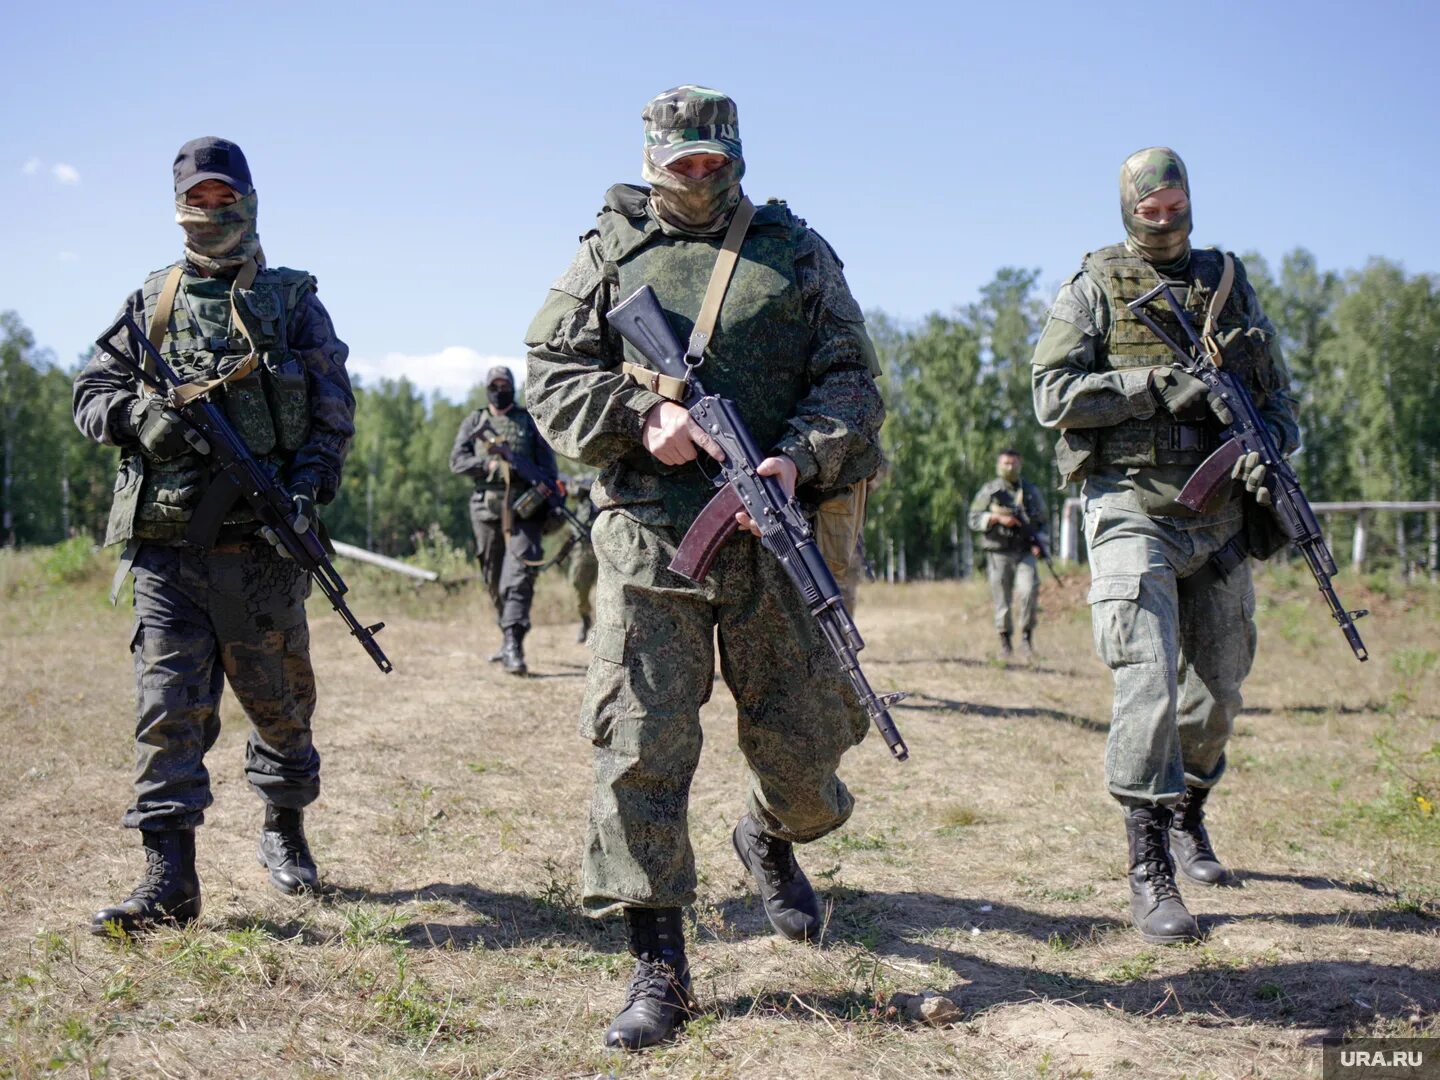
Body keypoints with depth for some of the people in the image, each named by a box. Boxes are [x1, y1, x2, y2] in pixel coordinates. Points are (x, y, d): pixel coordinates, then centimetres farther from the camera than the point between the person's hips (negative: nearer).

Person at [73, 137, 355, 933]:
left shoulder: (292, 300, 10)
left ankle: (284, 828, 32)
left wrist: (308, 486, -11)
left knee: (280, 701, 9)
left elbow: (334, 408, 5)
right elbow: (91, 393, 14)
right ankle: (169, 880, -3)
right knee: (168, 705, -5)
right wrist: (136, 414, -9)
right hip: (166, 541, 1)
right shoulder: (149, 303, 15)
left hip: (262, 542, -1)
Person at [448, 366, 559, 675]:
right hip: (486, 507, 3)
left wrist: (546, 487, -16)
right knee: (494, 578, 9)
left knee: (519, 574, -15)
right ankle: (508, 637, 24)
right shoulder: (474, 422, 15)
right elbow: (457, 460, 4)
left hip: (523, 506, -2)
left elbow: (546, 460, 4)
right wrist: (490, 464, -12)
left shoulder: (528, 421, 12)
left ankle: (513, 645, -22)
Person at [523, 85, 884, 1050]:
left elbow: (852, 375, 7)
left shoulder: (797, 251, 14)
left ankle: (773, 838, 43)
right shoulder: (611, 254, 12)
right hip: (649, 534, -1)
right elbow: (552, 371, 7)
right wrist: (641, 417, -11)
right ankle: (659, 969, 3)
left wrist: (799, 458, -12)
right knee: (640, 745, -6)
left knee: (803, 740, 6)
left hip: (774, 528, 1)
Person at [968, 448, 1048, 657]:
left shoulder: (1031, 491, 11)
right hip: (999, 555, -1)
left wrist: (1038, 542, 0)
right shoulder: (989, 491, 5)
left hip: (1025, 553, 1)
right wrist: (998, 518, -16)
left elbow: (1042, 521, 17)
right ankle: (1005, 643, 14)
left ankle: (1027, 636, -7)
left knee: (1028, 591, -20)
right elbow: (974, 519, -1)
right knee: (1002, 602, 1)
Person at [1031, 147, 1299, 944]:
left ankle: (1187, 818, 37)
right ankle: (1149, 871, -12)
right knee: (1148, 680, -16)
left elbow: (1277, 395, 16)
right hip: (1134, 511, -5)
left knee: (1218, 688, 13)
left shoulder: (1229, 285, 14)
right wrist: (1155, 386, -17)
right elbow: (1054, 395, -8)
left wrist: (1267, 445, -6)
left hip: (1220, 518, 5)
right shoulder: (1093, 290, 2)